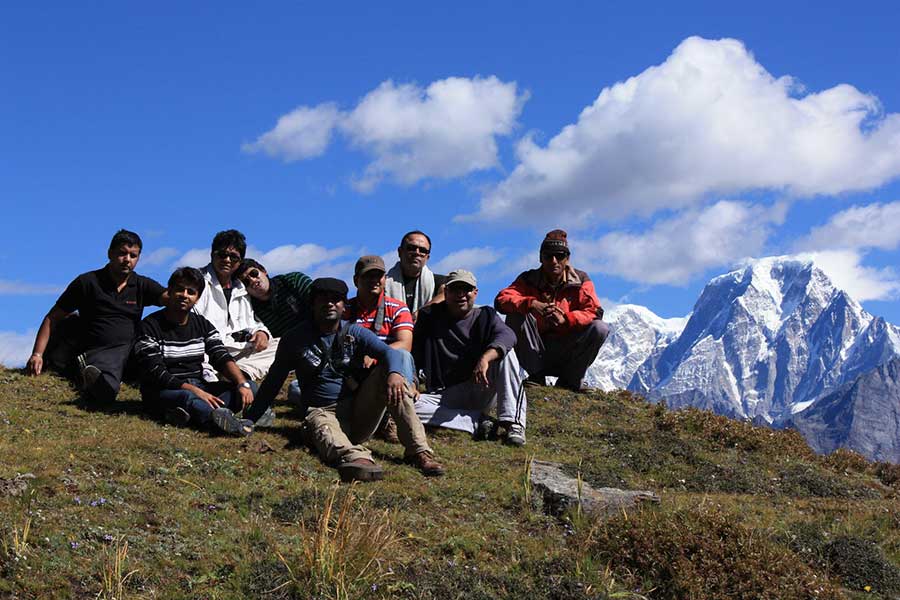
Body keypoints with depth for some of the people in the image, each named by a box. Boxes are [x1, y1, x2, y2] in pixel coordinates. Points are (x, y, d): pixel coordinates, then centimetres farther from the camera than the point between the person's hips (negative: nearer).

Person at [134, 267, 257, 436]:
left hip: (198, 387, 6)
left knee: (251, 387, -15)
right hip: (162, 391, -6)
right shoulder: (150, 326, -7)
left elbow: (222, 358, -2)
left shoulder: (202, 325, 10)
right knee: (187, 397, -39)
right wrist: (196, 392, -28)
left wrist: (243, 383, -23)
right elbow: (156, 374, -17)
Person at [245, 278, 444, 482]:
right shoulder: (295, 339, 6)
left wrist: (394, 372, -35)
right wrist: (248, 421, 6)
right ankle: (354, 457, -74)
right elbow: (273, 381, 12)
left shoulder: (355, 333, 8)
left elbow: (388, 351, -10)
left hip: (359, 411, 2)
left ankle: (419, 450, -32)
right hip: (322, 411, -2)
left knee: (391, 376, -22)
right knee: (325, 431, -38)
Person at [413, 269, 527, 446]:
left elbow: (507, 335, -18)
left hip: (481, 391, 0)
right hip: (444, 396, 0)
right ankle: (478, 421, -27)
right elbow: (414, 356, 5)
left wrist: (485, 358, -37)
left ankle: (512, 422, -28)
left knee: (505, 352, -23)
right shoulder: (429, 316, 7)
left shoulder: (485, 315, 5)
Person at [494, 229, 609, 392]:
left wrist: (566, 318, -33)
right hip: (536, 351, 0)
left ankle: (569, 379, -4)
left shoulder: (580, 280, 1)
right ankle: (536, 376, -14)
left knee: (600, 328, -23)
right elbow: (501, 300, -18)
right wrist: (532, 303, -37)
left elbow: (595, 312, -13)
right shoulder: (529, 279, -2)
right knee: (516, 314, -24)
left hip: (567, 353, 1)